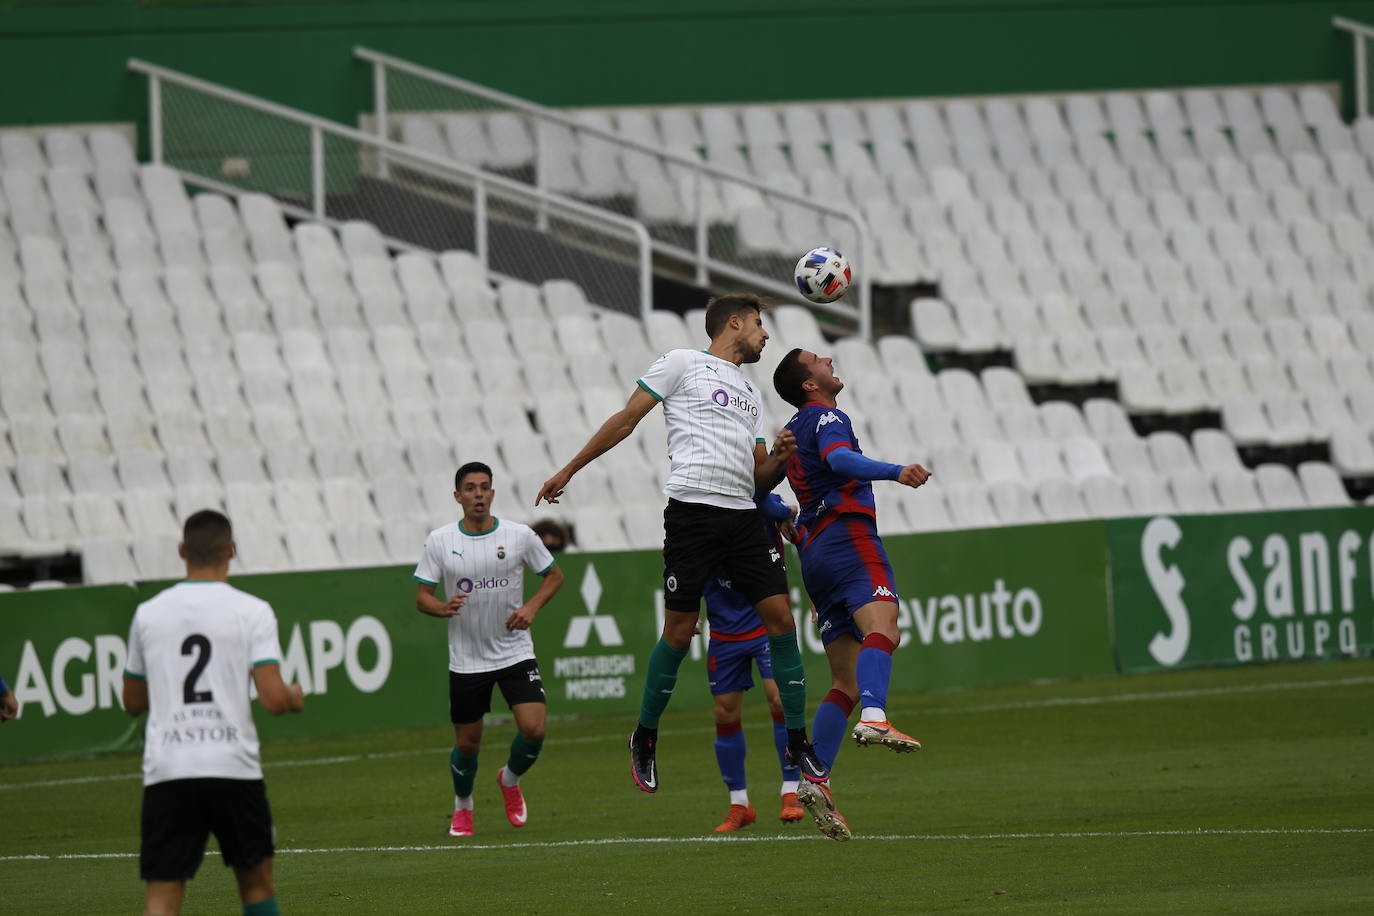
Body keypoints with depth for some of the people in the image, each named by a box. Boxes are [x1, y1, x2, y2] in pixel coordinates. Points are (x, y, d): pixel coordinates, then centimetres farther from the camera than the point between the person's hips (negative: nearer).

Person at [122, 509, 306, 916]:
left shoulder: (148, 614, 7)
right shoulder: (252, 612, -2)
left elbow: (133, 702, 18)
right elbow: (273, 699, -11)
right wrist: (295, 698, 12)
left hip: (166, 771, 1)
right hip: (234, 768, -1)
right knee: (256, 881, 19)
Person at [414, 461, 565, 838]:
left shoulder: (519, 535, -5)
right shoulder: (440, 541, -5)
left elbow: (554, 575, 8)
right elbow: (421, 596, 0)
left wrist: (531, 607, -10)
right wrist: (443, 608, -23)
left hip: (515, 653, 0)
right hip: (466, 660, 0)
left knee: (534, 729, -15)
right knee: (467, 743, 6)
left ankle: (510, 779, 18)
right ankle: (462, 807, 35)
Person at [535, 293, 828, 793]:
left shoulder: (750, 394, 25)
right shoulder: (683, 364, 6)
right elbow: (627, 418, 6)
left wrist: (780, 458, 1)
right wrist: (569, 470, 4)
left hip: (743, 516, 6)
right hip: (692, 508, -6)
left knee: (780, 618, -4)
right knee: (679, 632, -6)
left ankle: (797, 742, 3)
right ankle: (645, 739, 12)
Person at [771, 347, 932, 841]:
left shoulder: (791, 431, 27)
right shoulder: (828, 418, 1)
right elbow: (838, 458, -21)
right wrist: (895, 472, -35)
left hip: (813, 553, 9)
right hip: (848, 536, -9)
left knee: (846, 681, 6)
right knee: (882, 626, -31)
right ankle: (875, 718, -58)